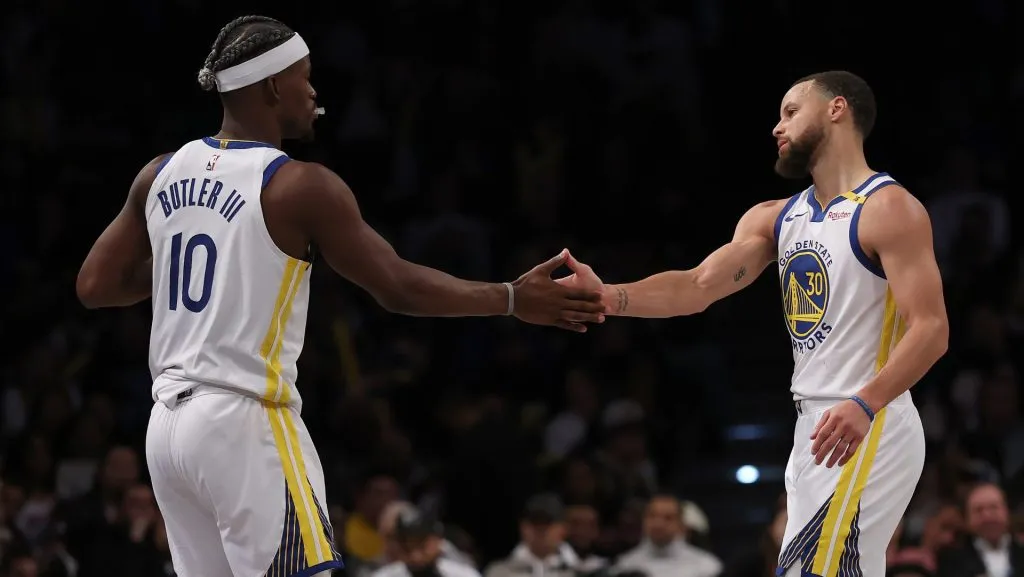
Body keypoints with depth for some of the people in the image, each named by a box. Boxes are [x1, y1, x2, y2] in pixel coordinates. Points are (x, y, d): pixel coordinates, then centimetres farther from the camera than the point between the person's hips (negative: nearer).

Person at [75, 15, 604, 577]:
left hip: (168, 425, 7)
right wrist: (513, 299, 1)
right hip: (245, 425, -7)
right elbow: (400, 287, -8)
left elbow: (94, 287, 12)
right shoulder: (300, 187, -11)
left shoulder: (162, 174, 8)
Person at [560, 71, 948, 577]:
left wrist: (864, 404, -33)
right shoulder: (774, 218, 14)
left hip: (867, 431, -9)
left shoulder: (889, 208, -11)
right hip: (816, 431, 9)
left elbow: (931, 329, -18)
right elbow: (698, 287, 3)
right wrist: (609, 298, -14)